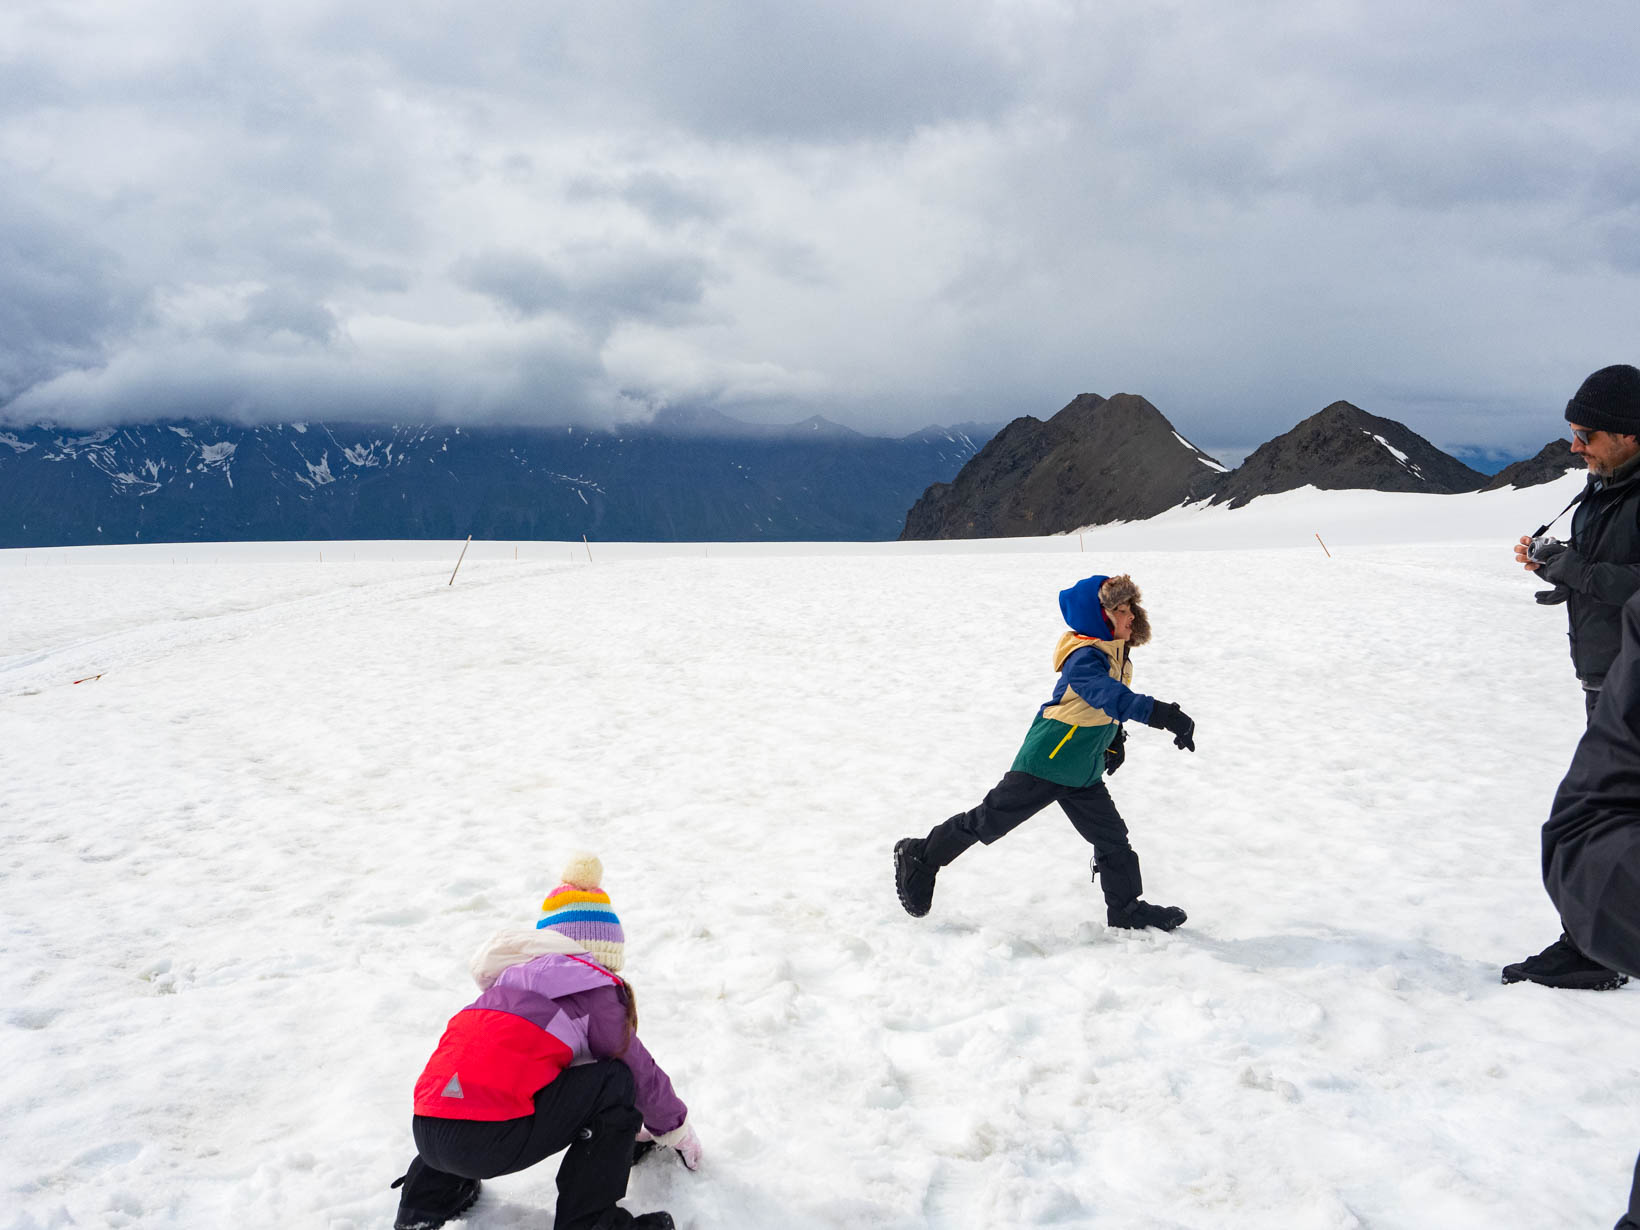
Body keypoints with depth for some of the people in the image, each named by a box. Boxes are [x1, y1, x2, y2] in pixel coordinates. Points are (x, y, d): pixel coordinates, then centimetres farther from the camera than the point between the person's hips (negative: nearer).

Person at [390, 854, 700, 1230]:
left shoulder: (511, 978, 29)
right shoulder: (594, 986, 6)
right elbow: (636, 1068, 13)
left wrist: (626, 1120, 48)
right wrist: (676, 1129, 32)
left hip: (425, 1131, 8)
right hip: (491, 1140, -8)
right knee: (615, 1082, 4)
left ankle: (430, 1197, 27)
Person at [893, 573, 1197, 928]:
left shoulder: (1117, 656, 7)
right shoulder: (1085, 658, -24)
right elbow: (1108, 695, -43)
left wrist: (1115, 738, 12)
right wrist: (1163, 715, -52)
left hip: (1083, 772, 9)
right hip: (1045, 762, -9)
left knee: (1112, 837, 8)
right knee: (989, 821, 1)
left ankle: (1127, 909, 22)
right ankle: (921, 856, 16)